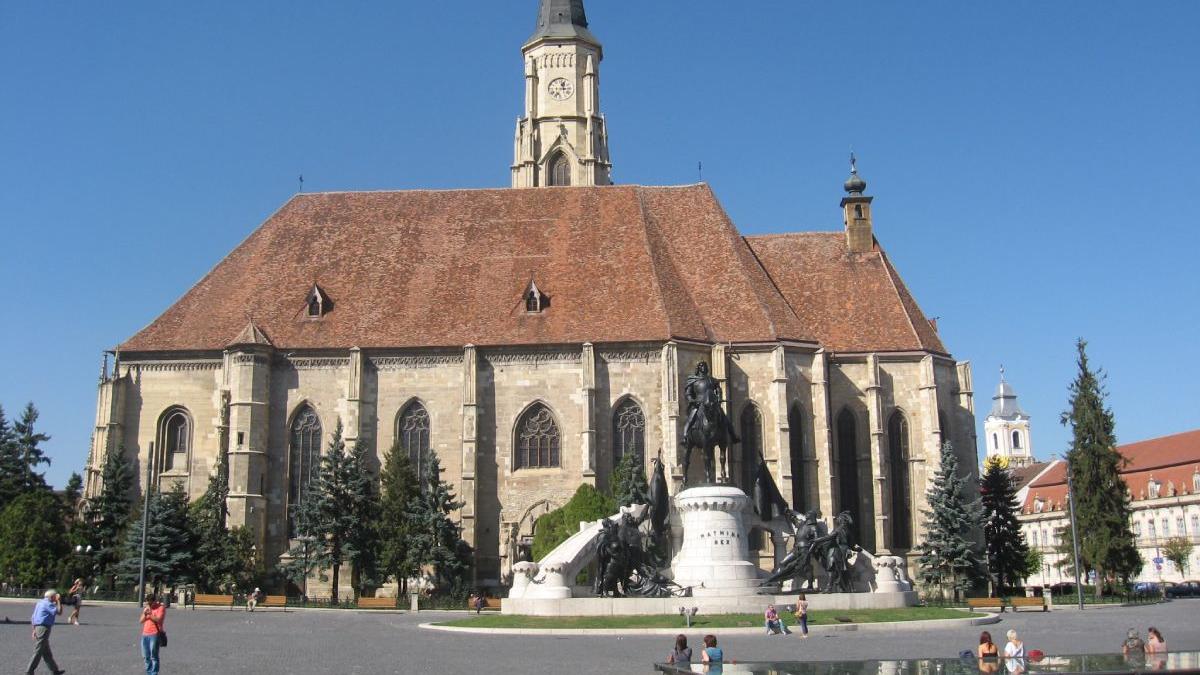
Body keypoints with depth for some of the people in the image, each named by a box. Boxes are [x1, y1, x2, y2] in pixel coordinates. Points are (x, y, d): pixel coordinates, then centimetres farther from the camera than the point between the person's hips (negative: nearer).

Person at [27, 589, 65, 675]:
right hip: (44, 628, -10)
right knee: (38, 652, -5)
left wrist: (34, 630, 19)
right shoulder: (48, 604, -11)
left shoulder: (40, 602, 17)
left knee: (47, 652, 13)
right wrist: (59, 601, -8)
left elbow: (33, 618, 19)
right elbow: (59, 612, -16)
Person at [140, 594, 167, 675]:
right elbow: (141, 621, 13)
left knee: (154, 656, -10)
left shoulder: (161, 608, -2)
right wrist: (144, 614, -4)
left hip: (154, 634, -7)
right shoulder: (146, 608, 17)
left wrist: (150, 614, -19)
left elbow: (158, 619, -14)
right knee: (146, 656, 10)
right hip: (145, 634, 7)